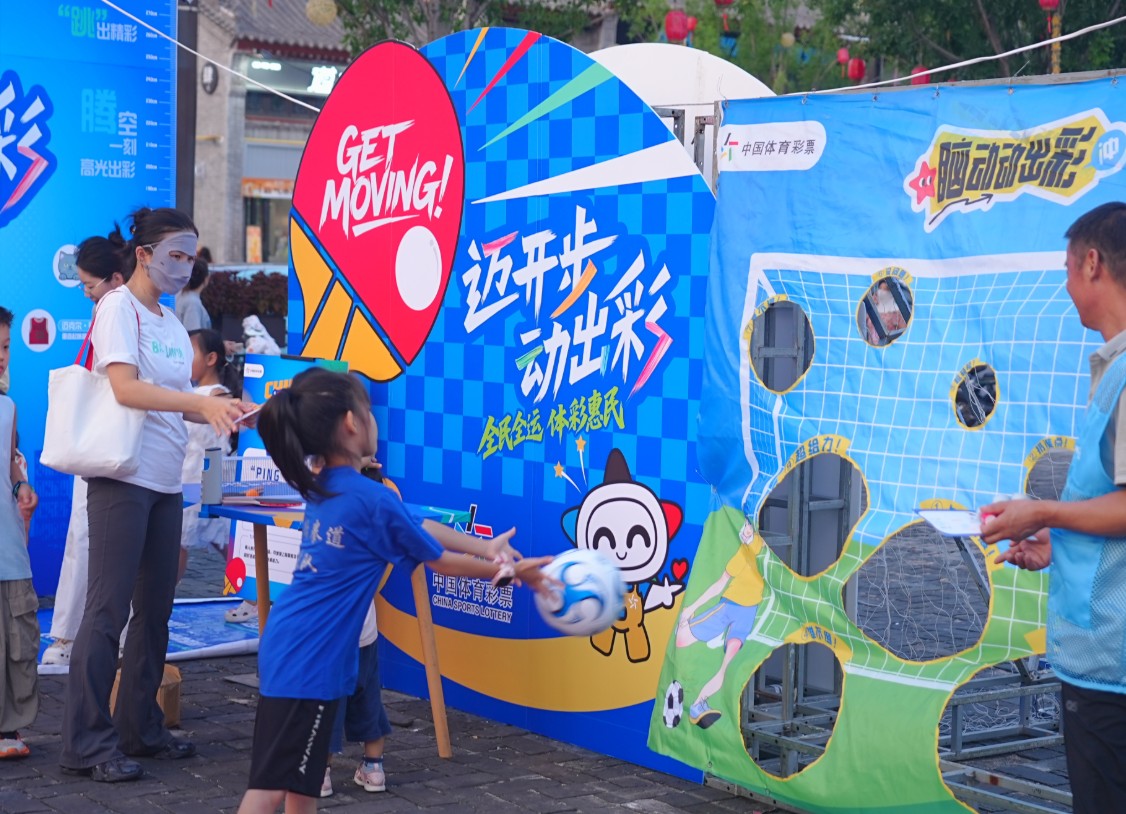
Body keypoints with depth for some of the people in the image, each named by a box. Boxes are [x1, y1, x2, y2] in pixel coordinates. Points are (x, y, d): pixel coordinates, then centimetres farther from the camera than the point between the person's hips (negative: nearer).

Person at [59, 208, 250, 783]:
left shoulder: (172, 325, 16)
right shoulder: (118, 309, -8)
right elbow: (125, 388, -21)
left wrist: (229, 411, 0)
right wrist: (201, 402, -29)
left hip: (165, 484, 8)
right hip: (123, 478, -8)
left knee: (155, 608, 12)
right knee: (108, 610, -6)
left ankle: (141, 728, 21)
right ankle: (86, 743, -2)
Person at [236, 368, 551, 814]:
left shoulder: (326, 489, 9)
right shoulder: (372, 499, -17)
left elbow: (419, 528, 16)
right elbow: (440, 560, -2)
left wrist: (486, 547, 20)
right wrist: (512, 572, 10)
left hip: (295, 650, 9)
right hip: (307, 658, -9)